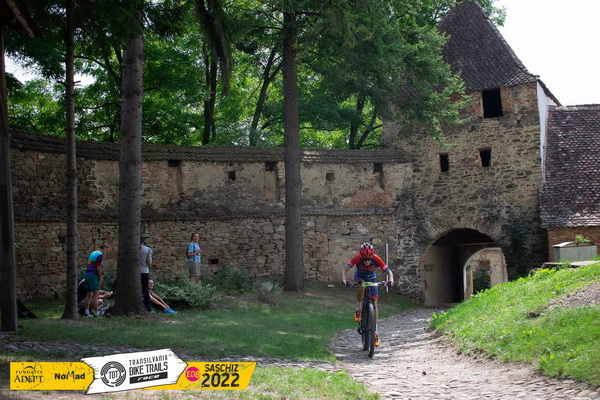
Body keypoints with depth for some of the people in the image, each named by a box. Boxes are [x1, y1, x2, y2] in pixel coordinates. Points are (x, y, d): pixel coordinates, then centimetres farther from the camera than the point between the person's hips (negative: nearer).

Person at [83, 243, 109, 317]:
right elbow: (99, 268, -16)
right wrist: (100, 279, -12)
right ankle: (96, 313, -10)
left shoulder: (92, 253, 19)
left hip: (87, 275, 9)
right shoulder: (100, 255, -9)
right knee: (96, 295, -8)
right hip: (93, 276, -9)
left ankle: (86, 312, 11)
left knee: (89, 295, 12)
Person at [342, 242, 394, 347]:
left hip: (372, 279, 1)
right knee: (362, 287, -38)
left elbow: (388, 271, -25)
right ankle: (358, 310, -16)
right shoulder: (357, 258, -32)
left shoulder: (376, 259, -30)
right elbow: (344, 270, -33)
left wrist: (390, 280, -46)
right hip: (359, 277, -1)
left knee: (374, 304, -7)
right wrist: (344, 280, -52)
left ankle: (376, 333, -1)